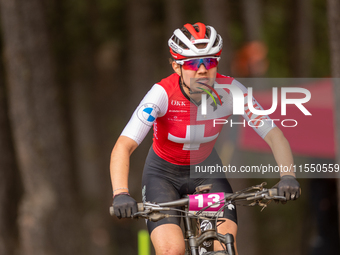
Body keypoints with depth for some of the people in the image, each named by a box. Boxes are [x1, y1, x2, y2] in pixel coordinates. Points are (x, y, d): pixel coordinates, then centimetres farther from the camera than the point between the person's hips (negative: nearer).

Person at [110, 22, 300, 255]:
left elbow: (273, 134, -21)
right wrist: (121, 194, -53)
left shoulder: (230, 91, -23)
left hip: (206, 170, 2)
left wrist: (287, 176, -39)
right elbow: (123, 146, -37)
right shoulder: (162, 94, -30)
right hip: (163, 173, -2)